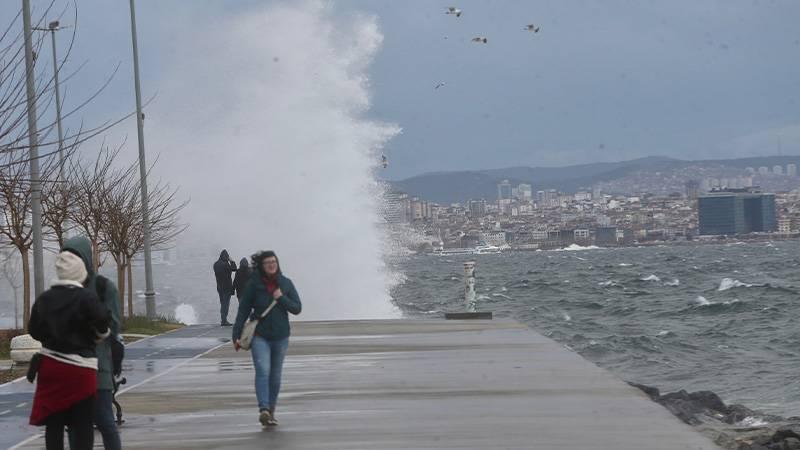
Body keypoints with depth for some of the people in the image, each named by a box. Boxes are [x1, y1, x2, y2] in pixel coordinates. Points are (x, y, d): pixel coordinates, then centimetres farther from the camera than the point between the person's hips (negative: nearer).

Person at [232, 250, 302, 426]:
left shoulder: (285, 283, 2)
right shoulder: (253, 285, -4)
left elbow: (297, 308, 2)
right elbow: (243, 311, -2)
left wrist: (281, 298, -15)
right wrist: (236, 336, -6)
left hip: (280, 337, 3)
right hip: (259, 336, -3)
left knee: (275, 376, 10)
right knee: (263, 371, -20)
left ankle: (271, 412, 21)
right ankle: (264, 410, -30)